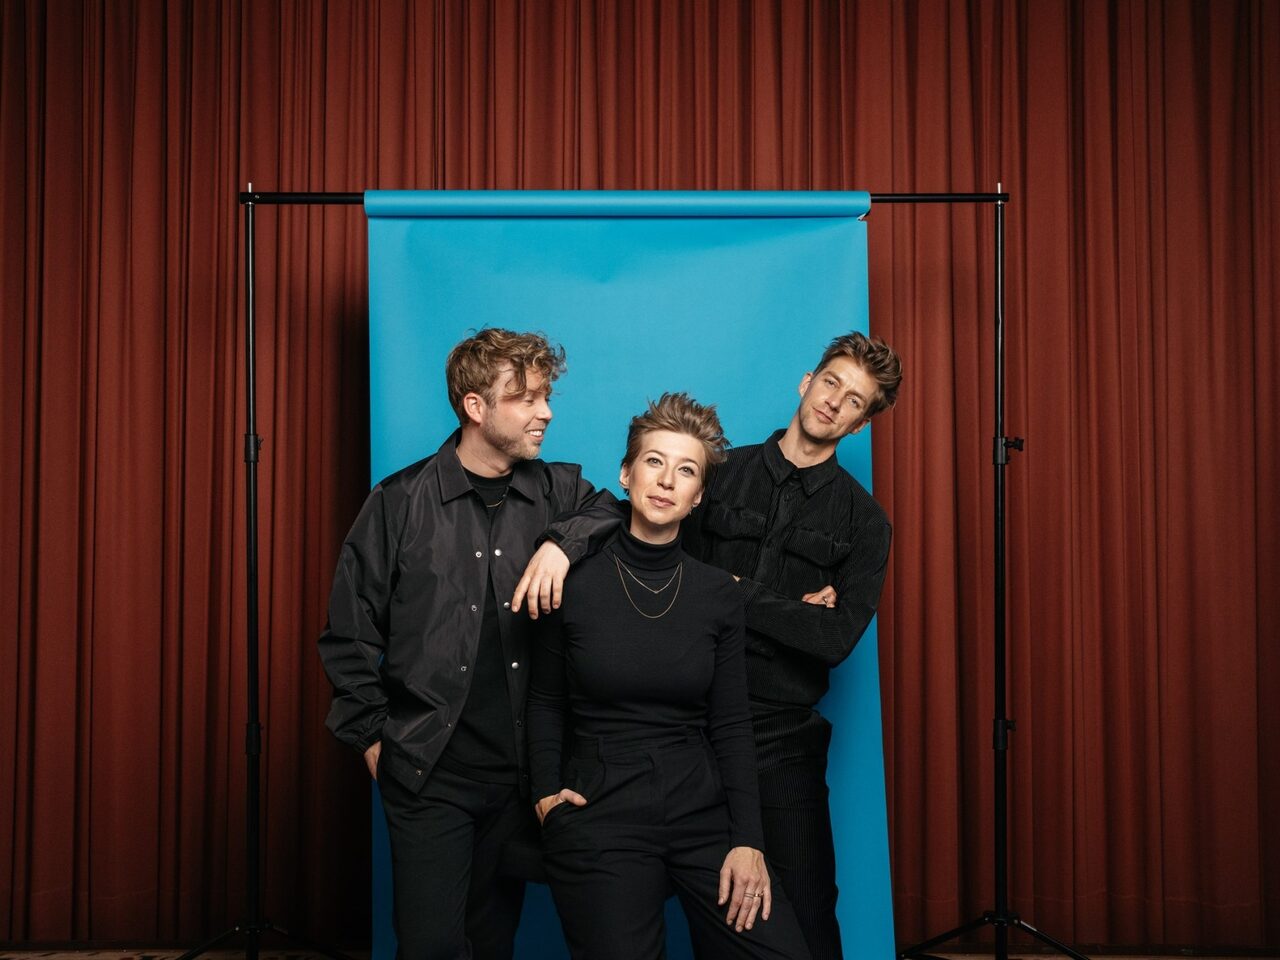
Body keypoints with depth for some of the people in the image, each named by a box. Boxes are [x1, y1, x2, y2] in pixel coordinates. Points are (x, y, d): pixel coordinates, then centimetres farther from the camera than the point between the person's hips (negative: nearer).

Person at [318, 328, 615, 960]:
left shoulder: (559, 494, 5)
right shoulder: (400, 502, -2)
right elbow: (349, 633, 2)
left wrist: (563, 545, -23)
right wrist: (373, 737, 1)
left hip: (523, 768, 3)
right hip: (429, 771, -3)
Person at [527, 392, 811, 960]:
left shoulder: (719, 594, 2)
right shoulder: (574, 583, -3)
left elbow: (731, 726, 3)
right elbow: (546, 701, 8)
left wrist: (747, 842, -3)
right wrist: (545, 792, -5)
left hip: (702, 812, 2)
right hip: (598, 820, -2)